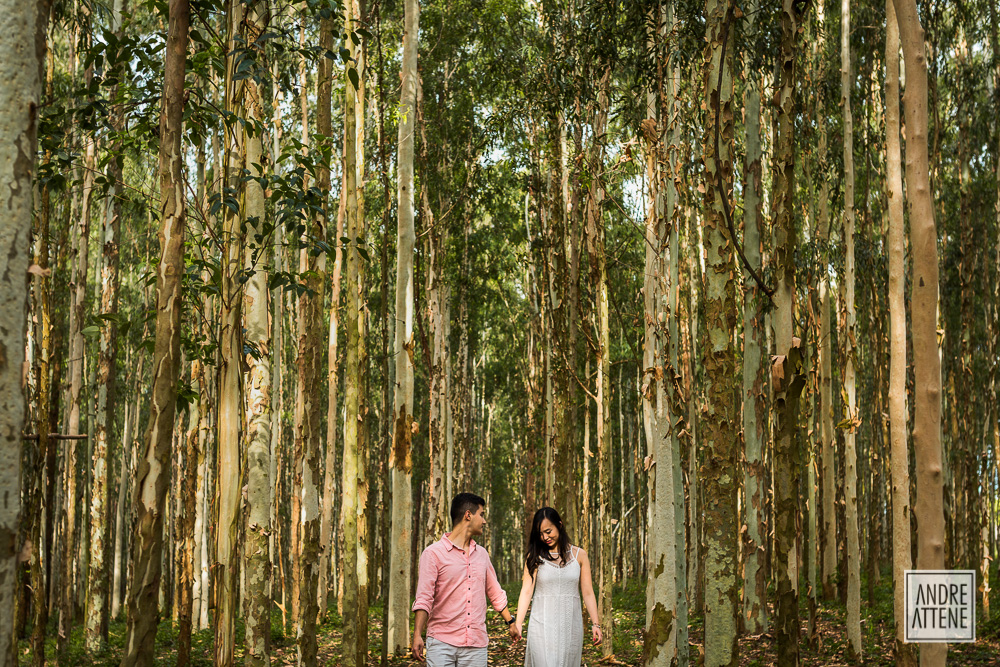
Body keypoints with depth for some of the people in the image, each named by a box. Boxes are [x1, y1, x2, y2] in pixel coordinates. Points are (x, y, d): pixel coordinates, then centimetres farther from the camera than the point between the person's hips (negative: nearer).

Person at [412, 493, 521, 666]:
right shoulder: (433, 553, -3)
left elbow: (495, 593, 27)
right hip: (441, 643, -5)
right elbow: (424, 598, -9)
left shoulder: (482, 554, 16)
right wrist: (417, 635, -17)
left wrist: (510, 622, 31)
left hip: (476, 645, 5)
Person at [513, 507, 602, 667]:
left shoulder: (579, 555, 6)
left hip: (570, 623, 2)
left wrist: (595, 624, -1)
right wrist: (517, 624, -14)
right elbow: (526, 591, -4)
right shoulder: (534, 557, 3)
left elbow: (588, 593, 6)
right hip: (542, 624, -2)